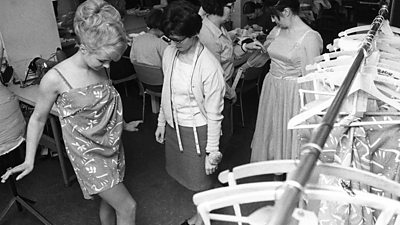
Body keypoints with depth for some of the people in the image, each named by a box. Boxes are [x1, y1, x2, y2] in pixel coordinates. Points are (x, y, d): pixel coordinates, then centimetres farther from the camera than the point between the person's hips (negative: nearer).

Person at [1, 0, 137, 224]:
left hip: (112, 146, 5)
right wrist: (29, 160, -2)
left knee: (110, 201, 19)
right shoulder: (55, 78, -21)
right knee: (128, 206, -2)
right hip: (87, 153, -5)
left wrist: (120, 124, 21)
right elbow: (38, 118, -6)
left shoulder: (100, 67, -6)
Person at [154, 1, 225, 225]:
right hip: (173, 126, 6)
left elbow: (214, 113, -18)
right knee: (187, 173, 23)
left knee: (202, 179, 14)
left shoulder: (209, 66, -25)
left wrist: (213, 151, -14)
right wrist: (162, 122, 13)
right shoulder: (170, 52, -6)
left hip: (197, 130, -6)